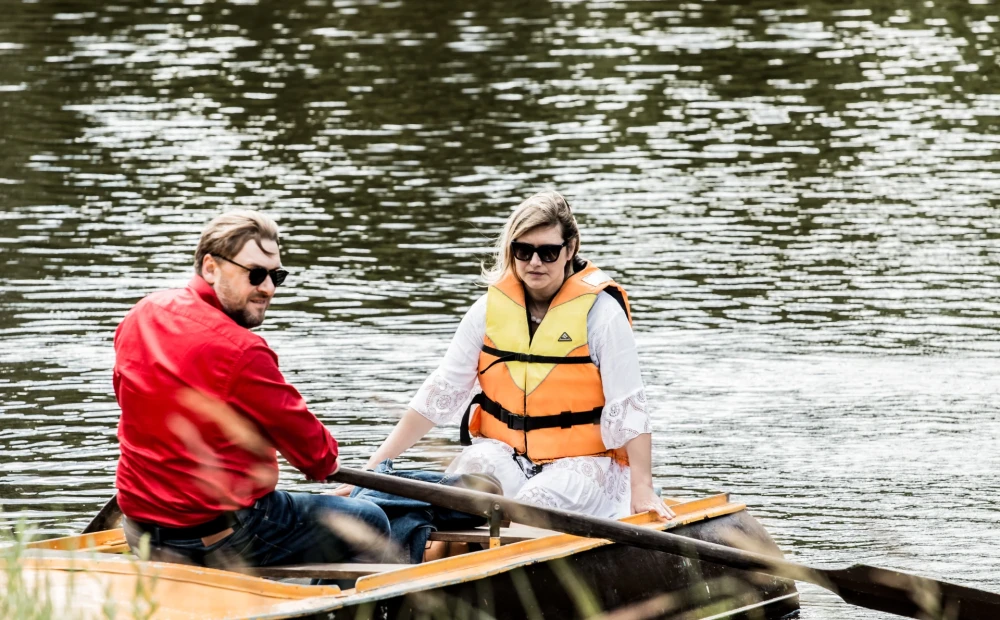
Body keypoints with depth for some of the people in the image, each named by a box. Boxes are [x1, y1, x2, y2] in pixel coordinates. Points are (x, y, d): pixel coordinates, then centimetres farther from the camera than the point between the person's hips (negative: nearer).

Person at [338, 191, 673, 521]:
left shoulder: (600, 311, -7)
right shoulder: (490, 309, 3)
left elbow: (629, 408, -8)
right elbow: (439, 393, 2)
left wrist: (642, 490, -17)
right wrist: (375, 467, -5)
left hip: (582, 461, -2)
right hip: (504, 454, 3)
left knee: (534, 506, -34)